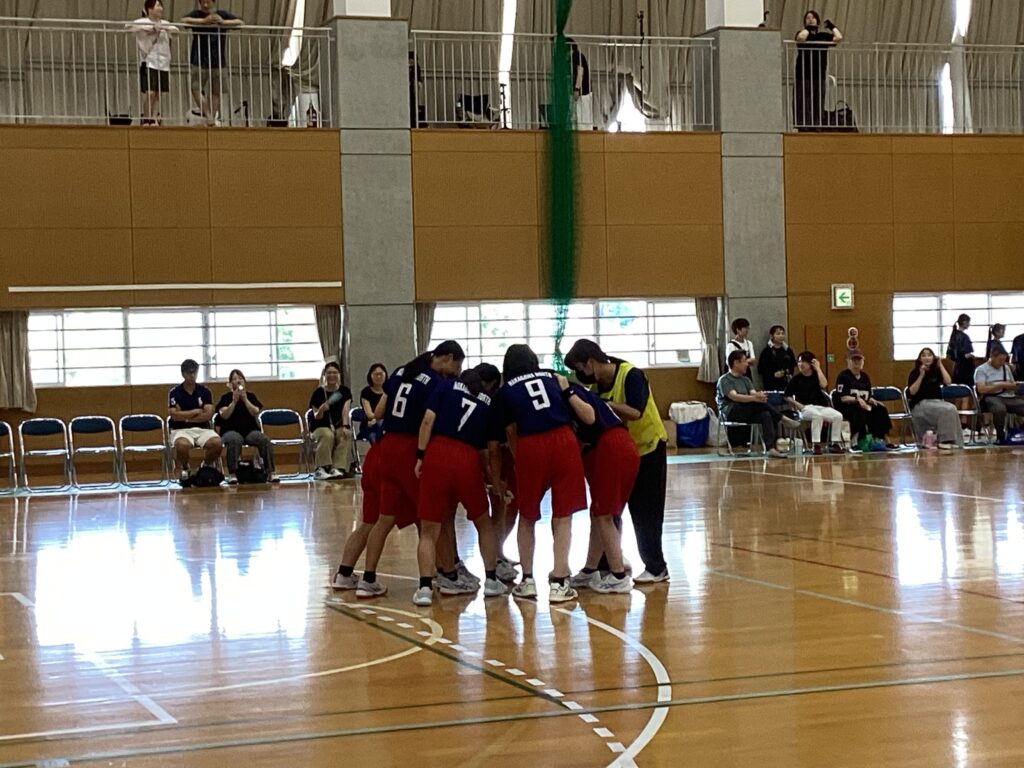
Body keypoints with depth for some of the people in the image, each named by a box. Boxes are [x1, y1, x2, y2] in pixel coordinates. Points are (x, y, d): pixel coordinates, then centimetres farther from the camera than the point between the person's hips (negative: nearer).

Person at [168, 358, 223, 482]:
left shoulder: (204, 391, 7)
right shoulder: (174, 393, 2)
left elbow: (208, 415, -4)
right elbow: (174, 415, -11)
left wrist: (186, 418, -7)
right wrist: (195, 412, -5)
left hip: (202, 428, 2)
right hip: (181, 430, -2)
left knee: (217, 443, -31)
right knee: (182, 445, -39)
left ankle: (206, 466, 3)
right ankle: (184, 469, -5)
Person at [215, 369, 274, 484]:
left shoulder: (251, 396, 14)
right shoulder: (226, 397, 8)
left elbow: (255, 412, -3)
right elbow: (224, 415, -7)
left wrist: (245, 399, -12)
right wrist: (234, 401, -15)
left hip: (250, 430, 3)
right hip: (231, 430, -3)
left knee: (265, 440, -28)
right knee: (235, 440, -39)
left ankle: (270, 472, -25)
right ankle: (232, 474, -42)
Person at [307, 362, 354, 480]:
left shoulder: (345, 391, 2)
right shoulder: (318, 392, -3)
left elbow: (345, 410, -11)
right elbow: (317, 417, -5)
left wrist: (345, 426, -27)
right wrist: (321, 410, -29)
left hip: (339, 426, 2)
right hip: (321, 427, -2)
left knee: (345, 436, -31)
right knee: (327, 435, -35)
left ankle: (338, 468, -35)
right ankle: (321, 468, -35)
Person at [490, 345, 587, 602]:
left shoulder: (504, 393, 14)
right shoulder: (553, 378, 21)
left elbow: (511, 434, 13)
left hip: (530, 446, -1)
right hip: (563, 441, 1)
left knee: (527, 517, 17)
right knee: (562, 517, 7)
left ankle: (527, 580, 17)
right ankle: (559, 583, 2)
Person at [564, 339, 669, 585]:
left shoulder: (631, 375, -24)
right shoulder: (598, 382, -3)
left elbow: (635, 412, -34)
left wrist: (605, 403, -34)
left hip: (649, 446, -7)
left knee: (645, 511, -5)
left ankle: (656, 568, 4)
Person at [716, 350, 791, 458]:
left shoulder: (745, 379, 21)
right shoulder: (724, 380, -3)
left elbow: (753, 393, 3)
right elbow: (734, 397, -20)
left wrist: (760, 396, -23)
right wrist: (754, 398, -34)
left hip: (747, 413, 7)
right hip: (730, 413, -7)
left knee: (766, 415, -24)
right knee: (757, 402, -30)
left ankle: (771, 448, -35)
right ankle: (784, 419, -19)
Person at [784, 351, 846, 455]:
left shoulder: (816, 376, 12)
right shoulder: (795, 379, 6)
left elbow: (823, 385, -10)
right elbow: (787, 397, 5)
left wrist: (818, 368, -4)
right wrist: (799, 405, -9)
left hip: (821, 407, 4)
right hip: (805, 408, -4)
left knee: (838, 416, -20)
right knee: (817, 415, -37)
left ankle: (835, 444, -10)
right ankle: (816, 445, -36)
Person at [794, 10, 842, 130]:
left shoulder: (823, 36, 12)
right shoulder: (802, 33, 2)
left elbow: (839, 38, -3)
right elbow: (800, 38, -22)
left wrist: (831, 26, 5)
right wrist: (808, 28, -8)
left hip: (819, 78, 4)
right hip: (803, 77, -4)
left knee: (818, 109, 3)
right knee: (803, 109, -9)